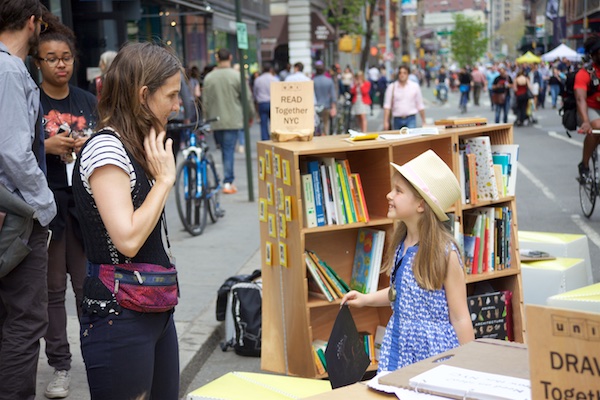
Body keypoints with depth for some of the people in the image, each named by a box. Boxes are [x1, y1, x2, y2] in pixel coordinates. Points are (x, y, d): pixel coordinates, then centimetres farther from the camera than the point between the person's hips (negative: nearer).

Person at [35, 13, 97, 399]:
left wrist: (89, 147, -5)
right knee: (53, 288, 4)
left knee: (89, 284, 4)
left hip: (84, 202, 2)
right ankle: (60, 366, 12)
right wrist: (47, 146, -18)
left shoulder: (88, 101, 10)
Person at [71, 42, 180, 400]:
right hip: (119, 314, -9)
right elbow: (128, 239, -24)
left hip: (156, 308, 9)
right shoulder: (106, 149, -16)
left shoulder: (136, 147, 12)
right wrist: (164, 179, -16)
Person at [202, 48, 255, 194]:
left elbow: (205, 101, 7)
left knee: (224, 149, 14)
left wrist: (209, 118, 19)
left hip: (215, 121, 3)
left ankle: (228, 180, 19)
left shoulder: (209, 78, 2)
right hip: (233, 120, -3)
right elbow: (247, 98, -3)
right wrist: (250, 116, 12)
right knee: (229, 150, -2)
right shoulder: (237, 76, -7)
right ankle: (228, 182, -5)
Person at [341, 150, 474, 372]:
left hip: (435, 351, -6)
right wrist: (366, 299, 10)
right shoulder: (401, 245, 4)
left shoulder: (445, 253, -17)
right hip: (398, 343, 7)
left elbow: (460, 318, -13)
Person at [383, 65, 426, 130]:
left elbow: (420, 105, 7)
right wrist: (385, 122, -10)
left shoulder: (415, 86, 3)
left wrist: (423, 122, 8)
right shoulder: (392, 87, 2)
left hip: (411, 119, -1)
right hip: (397, 119, 1)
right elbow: (387, 105, -2)